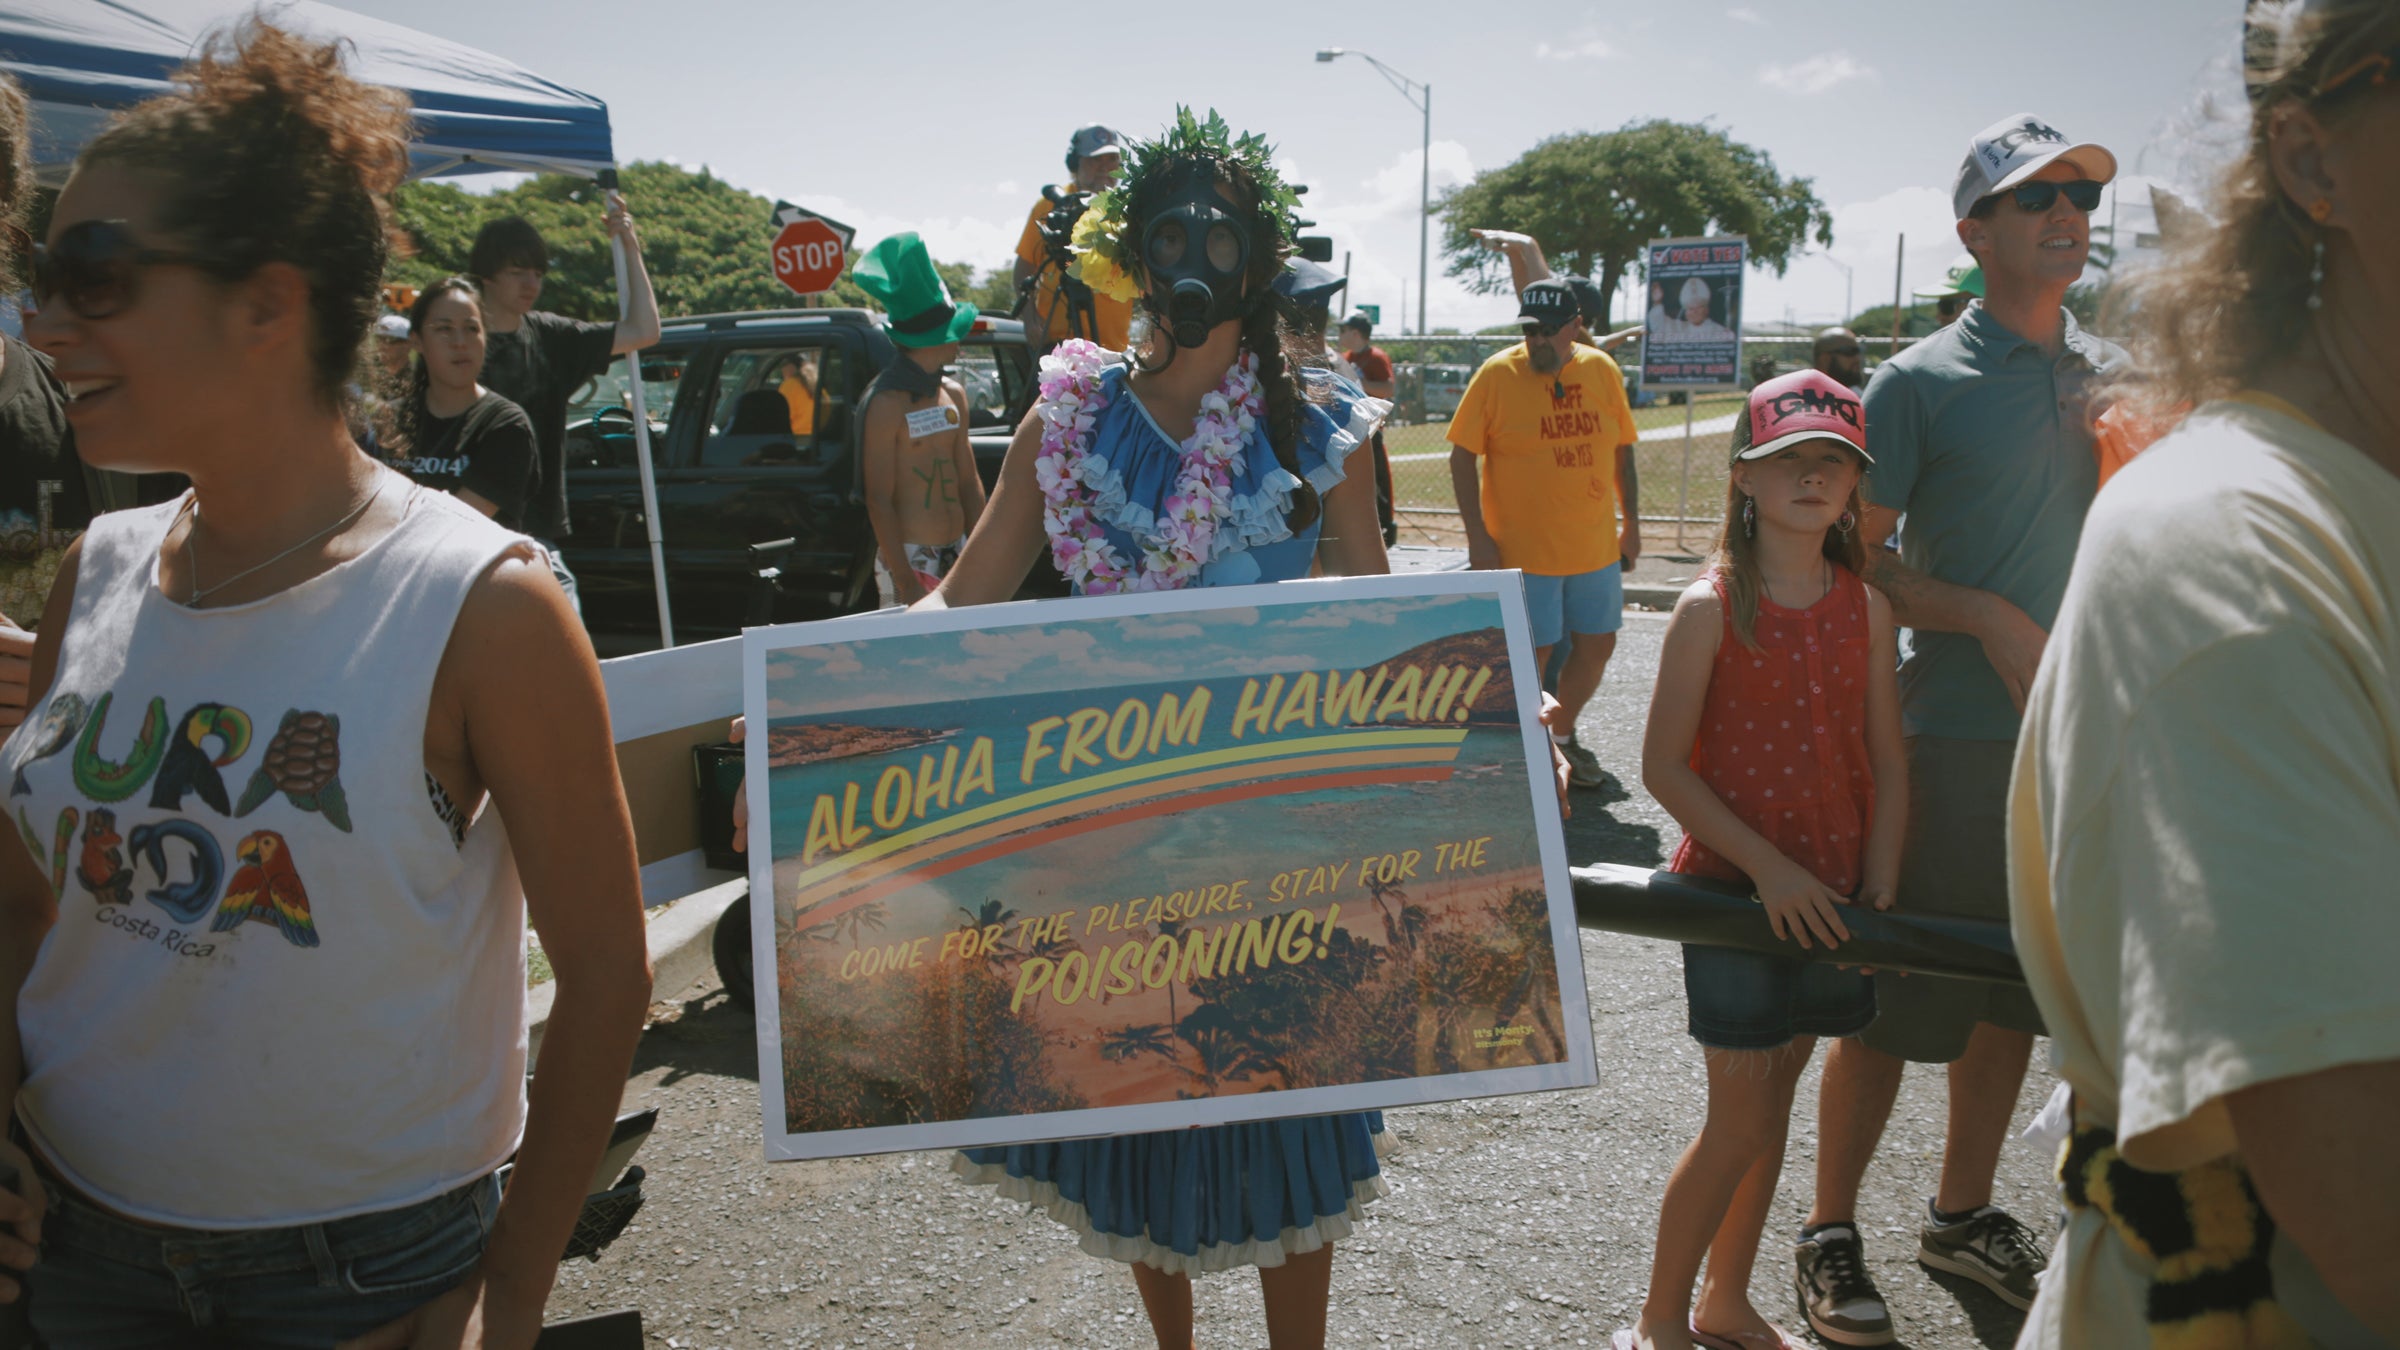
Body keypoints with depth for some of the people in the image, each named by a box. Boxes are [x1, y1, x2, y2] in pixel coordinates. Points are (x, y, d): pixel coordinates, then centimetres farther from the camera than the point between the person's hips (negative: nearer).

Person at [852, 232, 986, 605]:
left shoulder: (954, 394, 11)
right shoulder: (887, 402, -12)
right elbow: (879, 501, -14)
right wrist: (906, 585, -18)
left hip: (958, 552, 7)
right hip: (912, 557, -7)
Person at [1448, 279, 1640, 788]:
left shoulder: (1602, 370, 4)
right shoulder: (1497, 374, -9)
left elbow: (1621, 449, 13)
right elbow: (1463, 455, -8)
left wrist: (1631, 522, 12)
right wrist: (1477, 534, -14)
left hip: (1596, 548, 5)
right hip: (1522, 550, -5)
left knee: (1597, 646, 12)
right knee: (1531, 655, -1)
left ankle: (1563, 734, 32)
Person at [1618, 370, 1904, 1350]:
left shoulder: (1866, 607, 3)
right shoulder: (1711, 609, -11)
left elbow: (1886, 763, 6)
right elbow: (1664, 766, -11)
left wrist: (1879, 892, -2)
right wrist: (1768, 867, -16)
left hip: (1828, 899, 5)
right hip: (1732, 889, -4)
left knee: (1772, 1100, 15)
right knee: (1739, 1122, -2)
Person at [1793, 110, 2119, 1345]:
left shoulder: (2111, 373, 10)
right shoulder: (1919, 383, -7)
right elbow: (1851, 558, -9)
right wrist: (1990, 619, -17)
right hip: (1955, 734, -6)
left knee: (2015, 994, 15)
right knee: (1895, 999, 0)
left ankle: (1962, 1216, 32)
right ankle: (1830, 1233, 17)